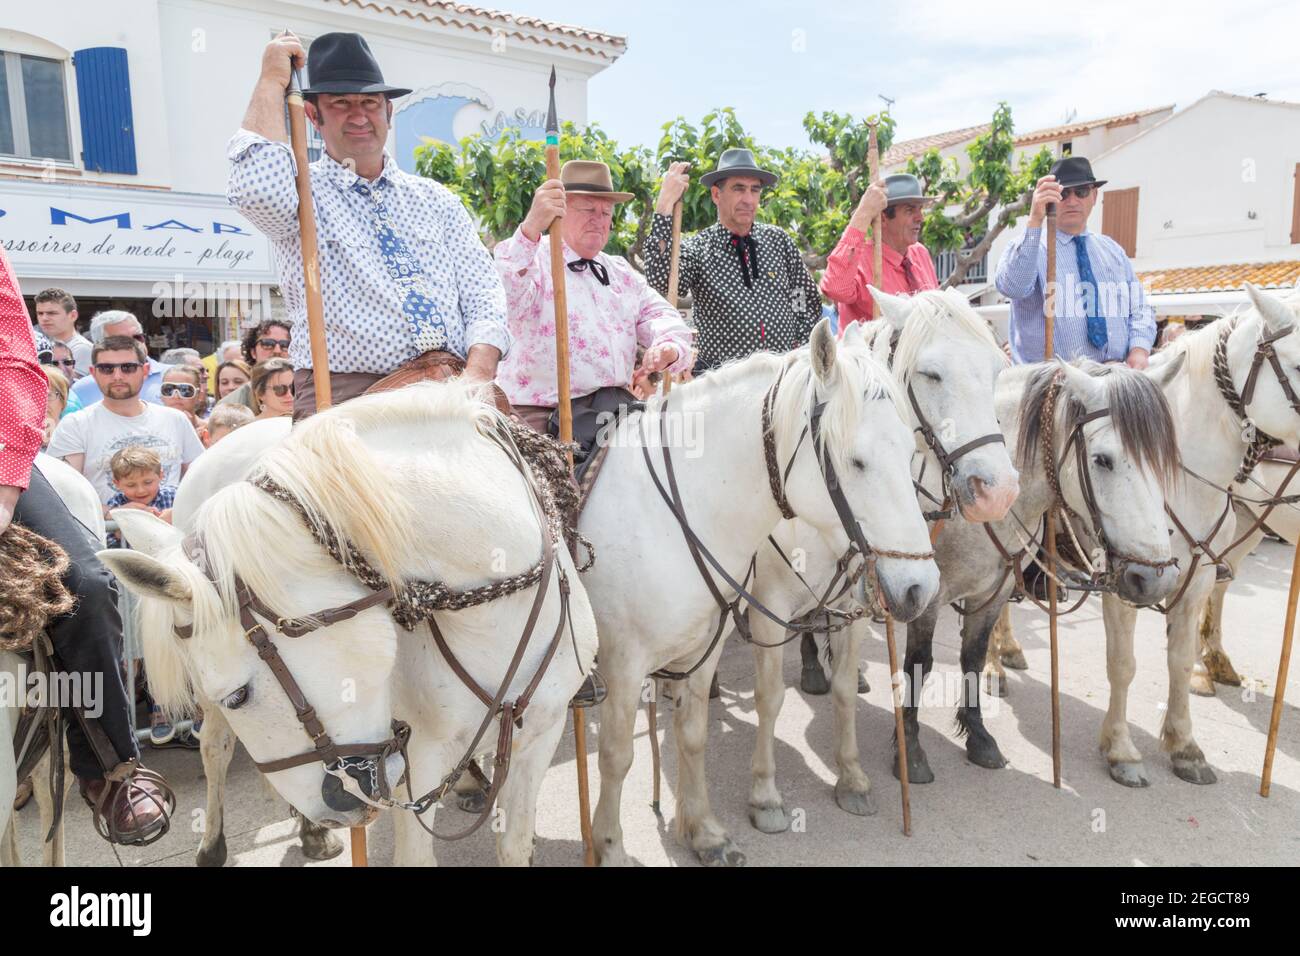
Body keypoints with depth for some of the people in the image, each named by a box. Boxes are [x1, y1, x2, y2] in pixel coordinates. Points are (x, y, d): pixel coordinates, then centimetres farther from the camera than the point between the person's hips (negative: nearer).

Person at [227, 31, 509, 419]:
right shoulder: (306, 193, 8)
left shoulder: (436, 199, 19)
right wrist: (272, 80, -2)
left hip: (450, 396, 3)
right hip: (344, 399, -3)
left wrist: (478, 374, -9)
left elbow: (482, 292, 10)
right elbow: (258, 190, -17)